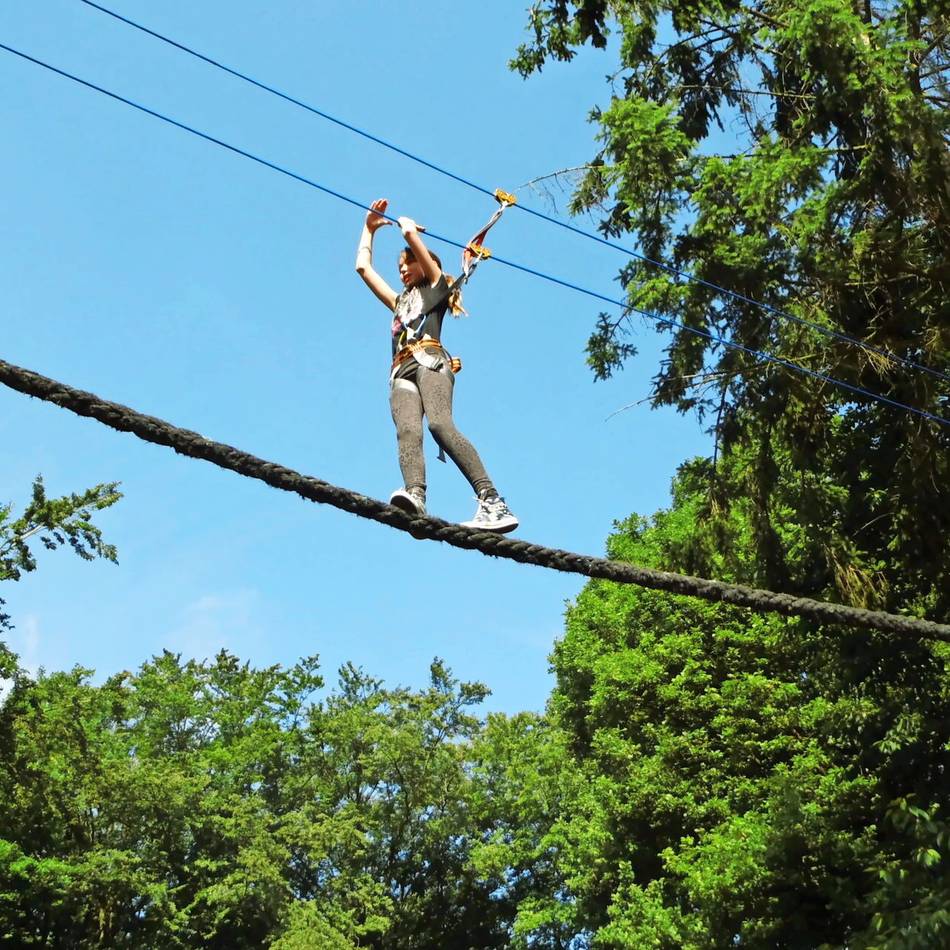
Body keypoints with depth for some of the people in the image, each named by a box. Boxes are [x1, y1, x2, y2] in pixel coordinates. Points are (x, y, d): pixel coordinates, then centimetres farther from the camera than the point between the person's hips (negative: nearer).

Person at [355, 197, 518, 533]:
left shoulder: (437, 286, 23)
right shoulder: (400, 301, 40)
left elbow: (413, 237, 15)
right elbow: (363, 267, 42)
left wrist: (407, 225, 36)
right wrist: (370, 227, 48)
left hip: (429, 360, -5)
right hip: (401, 372, 5)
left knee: (440, 424, -32)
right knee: (407, 430, -27)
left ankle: (492, 502, -44)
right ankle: (414, 496, -57)